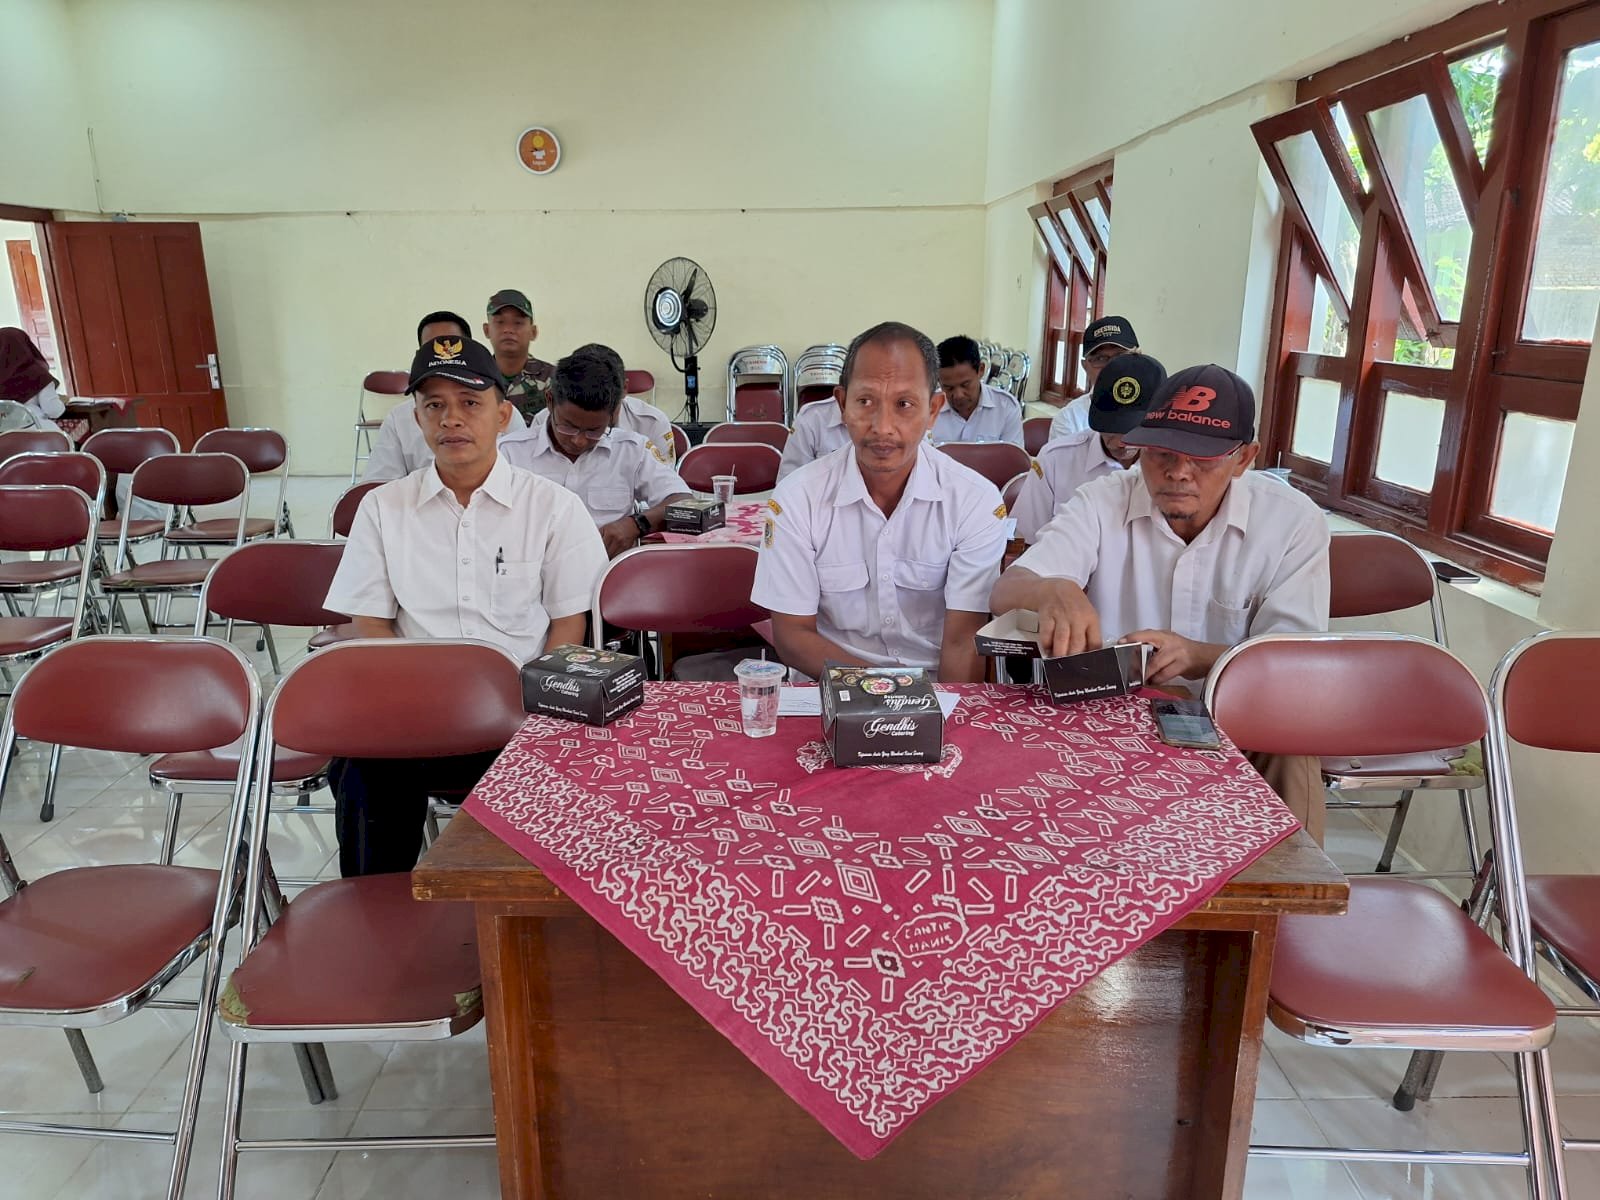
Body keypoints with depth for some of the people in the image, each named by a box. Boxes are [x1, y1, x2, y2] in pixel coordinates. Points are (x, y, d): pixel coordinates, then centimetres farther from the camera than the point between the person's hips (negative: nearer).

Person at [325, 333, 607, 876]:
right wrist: (423, 698, -8)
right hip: (415, 707, 2)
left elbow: (568, 623, 5)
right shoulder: (382, 508, 11)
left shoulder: (554, 507, 6)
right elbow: (371, 625, 10)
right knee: (361, 769, -29)